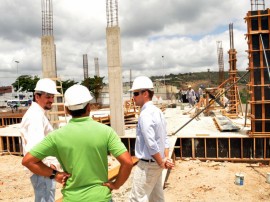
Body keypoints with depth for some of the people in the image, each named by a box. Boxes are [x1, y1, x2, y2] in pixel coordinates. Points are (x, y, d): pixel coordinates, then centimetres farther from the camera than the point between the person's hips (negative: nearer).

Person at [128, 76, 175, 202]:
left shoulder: (145, 114, -21)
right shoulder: (157, 111, 8)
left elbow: (151, 143, -25)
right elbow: (165, 138, 7)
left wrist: (161, 162, -15)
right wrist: (166, 158, 2)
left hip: (147, 164, -9)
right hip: (156, 162, 9)